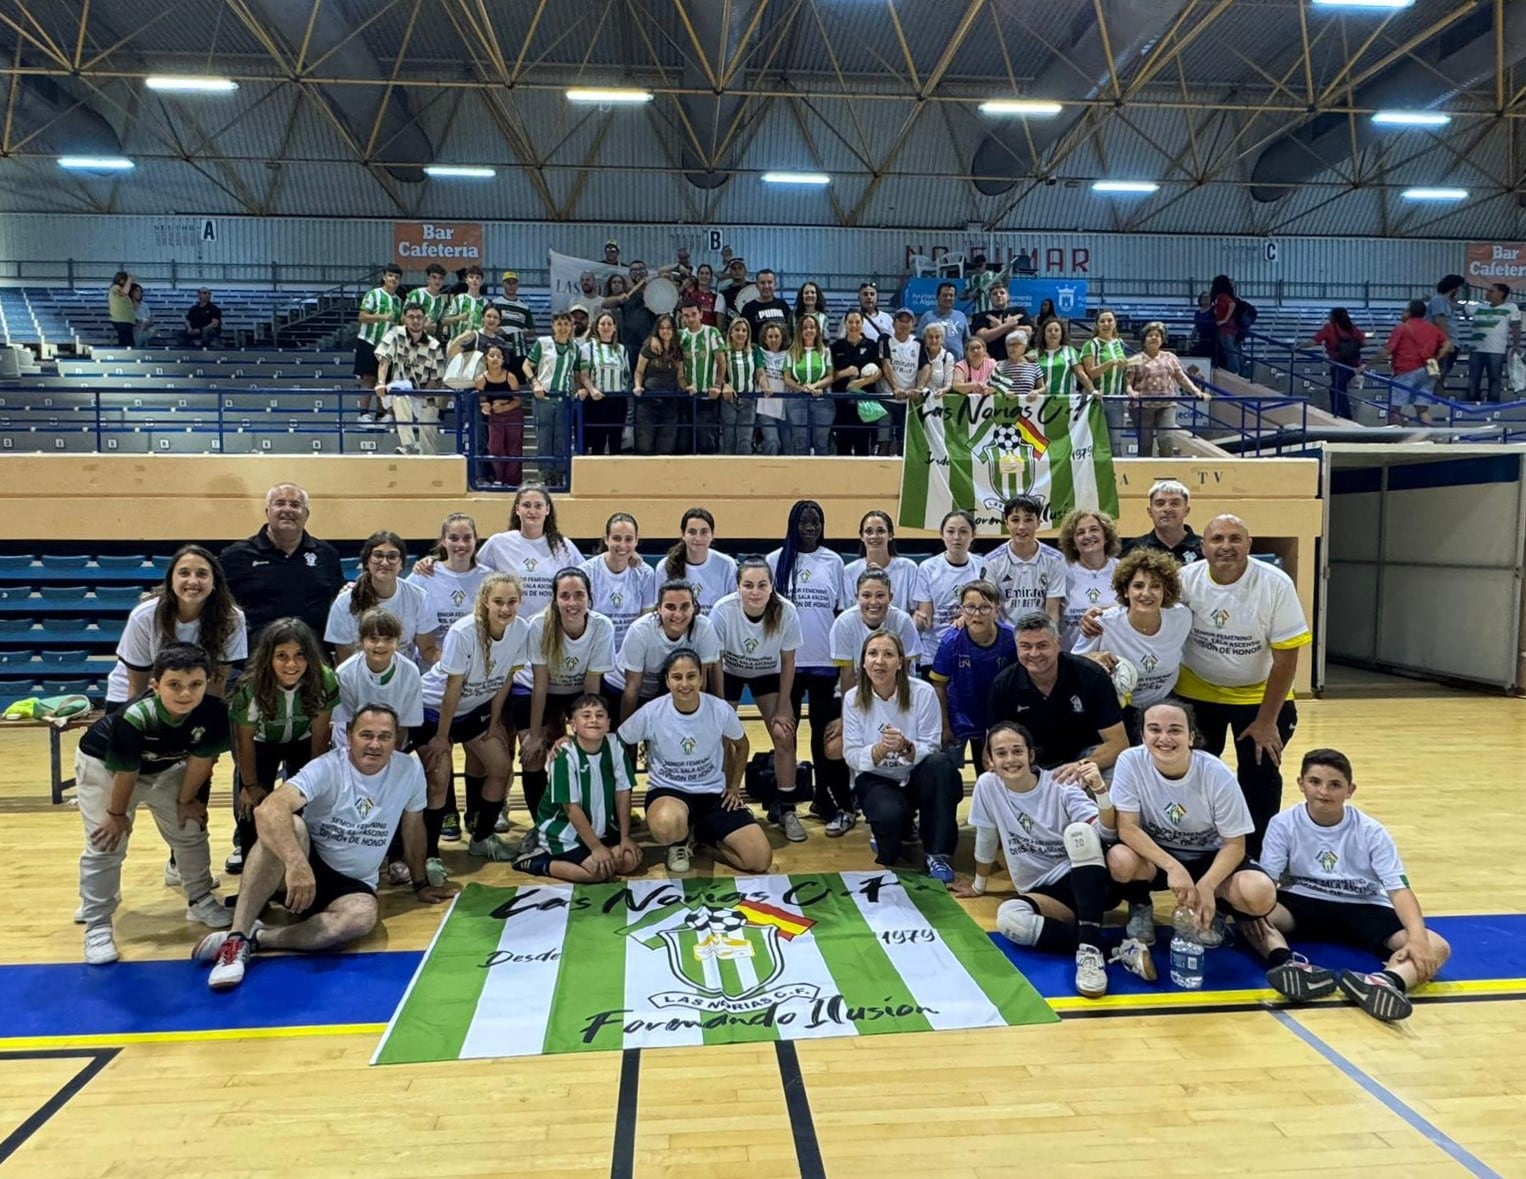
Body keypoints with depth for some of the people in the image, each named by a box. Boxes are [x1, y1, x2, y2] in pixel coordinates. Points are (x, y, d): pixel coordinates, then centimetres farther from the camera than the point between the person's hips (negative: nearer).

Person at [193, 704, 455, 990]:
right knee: (290, 825, -35)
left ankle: (256, 938, -25)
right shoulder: (327, 768, -17)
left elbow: (413, 828, 10)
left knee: (363, 916, -34)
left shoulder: (410, 771, -7)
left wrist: (420, 884, 18)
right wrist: (296, 865, -48)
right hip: (306, 867, -2)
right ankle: (237, 937, -33)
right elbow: (268, 809, -33)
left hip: (352, 884, 2)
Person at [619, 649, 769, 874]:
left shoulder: (720, 710, -12)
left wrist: (734, 787, 8)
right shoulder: (651, 713, -17)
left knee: (760, 859, -13)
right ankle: (681, 841, 0)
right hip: (667, 790, -2)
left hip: (713, 792, 2)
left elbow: (741, 746, 10)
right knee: (667, 825, -42)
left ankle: (701, 833, 15)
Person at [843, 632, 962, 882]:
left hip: (916, 776, 1)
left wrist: (906, 748, -36)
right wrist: (879, 750, -31)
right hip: (875, 779, -1)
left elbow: (932, 749, -13)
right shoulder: (853, 698, -7)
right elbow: (851, 756, -9)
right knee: (890, 813, -34)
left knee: (942, 764, -33)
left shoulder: (923, 692, -12)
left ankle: (938, 854, -20)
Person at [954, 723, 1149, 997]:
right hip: (1045, 892, 2)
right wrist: (979, 886, 21)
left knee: (1079, 829, -33)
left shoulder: (1061, 786, -9)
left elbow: (1108, 833, -20)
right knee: (1008, 917, -32)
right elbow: (986, 843, 11)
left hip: (1082, 881, -1)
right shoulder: (987, 786, -3)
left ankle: (1091, 949, -42)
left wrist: (1101, 792, -36)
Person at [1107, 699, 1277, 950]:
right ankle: (1140, 907, 2)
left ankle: (1212, 908, 8)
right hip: (1154, 854, 0)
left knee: (1260, 894, -29)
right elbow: (1127, 828, -20)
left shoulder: (1216, 774, -20)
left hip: (1208, 858, 0)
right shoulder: (1131, 761, -20)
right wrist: (1172, 867, -32)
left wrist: (1206, 886, -29)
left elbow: (1234, 844, -13)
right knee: (1120, 860, -35)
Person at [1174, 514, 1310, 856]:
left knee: (1260, 778, 1)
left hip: (1258, 695, -1)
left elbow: (1286, 659, -16)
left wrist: (1267, 721, -14)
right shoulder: (1187, 580, -15)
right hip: (1196, 693, 2)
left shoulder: (1276, 585, -20)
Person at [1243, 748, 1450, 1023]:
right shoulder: (1284, 824, -10)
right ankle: (1289, 965, -57)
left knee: (1437, 947, -25)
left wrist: (1417, 937, -34)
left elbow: (1399, 888, -15)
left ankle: (1387, 982, -55)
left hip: (1363, 909, 1)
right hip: (1303, 904, -1)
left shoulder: (1371, 832, -8)